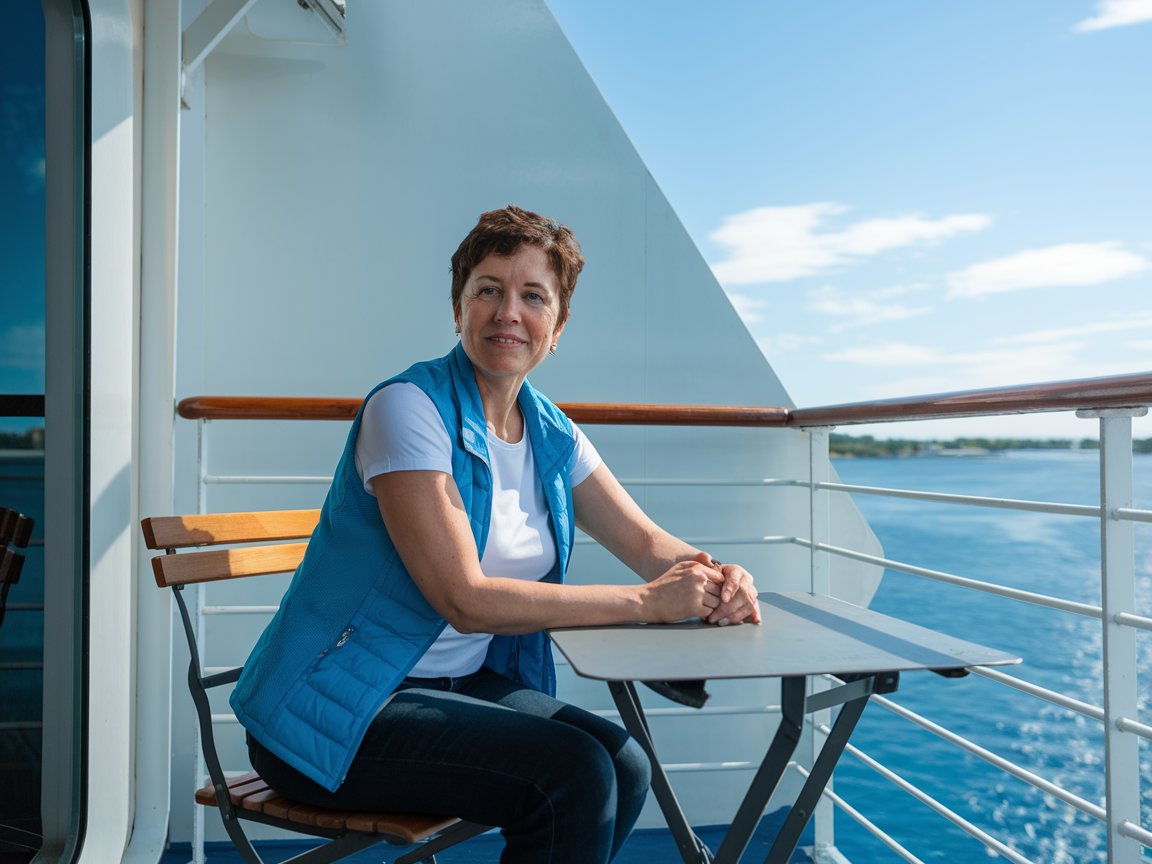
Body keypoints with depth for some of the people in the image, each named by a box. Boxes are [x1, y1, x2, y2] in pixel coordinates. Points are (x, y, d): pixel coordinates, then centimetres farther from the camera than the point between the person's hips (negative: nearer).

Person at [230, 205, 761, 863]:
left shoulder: (550, 434, 3)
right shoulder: (407, 409, -19)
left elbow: (645, 542, 6)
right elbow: (467, 600, -24)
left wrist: (717, 580, -17)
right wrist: (647, 601, -24)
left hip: (462, 684, 7)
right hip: (333, 713, -6)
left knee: (624, 766, -11)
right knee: (575, 774, -21)